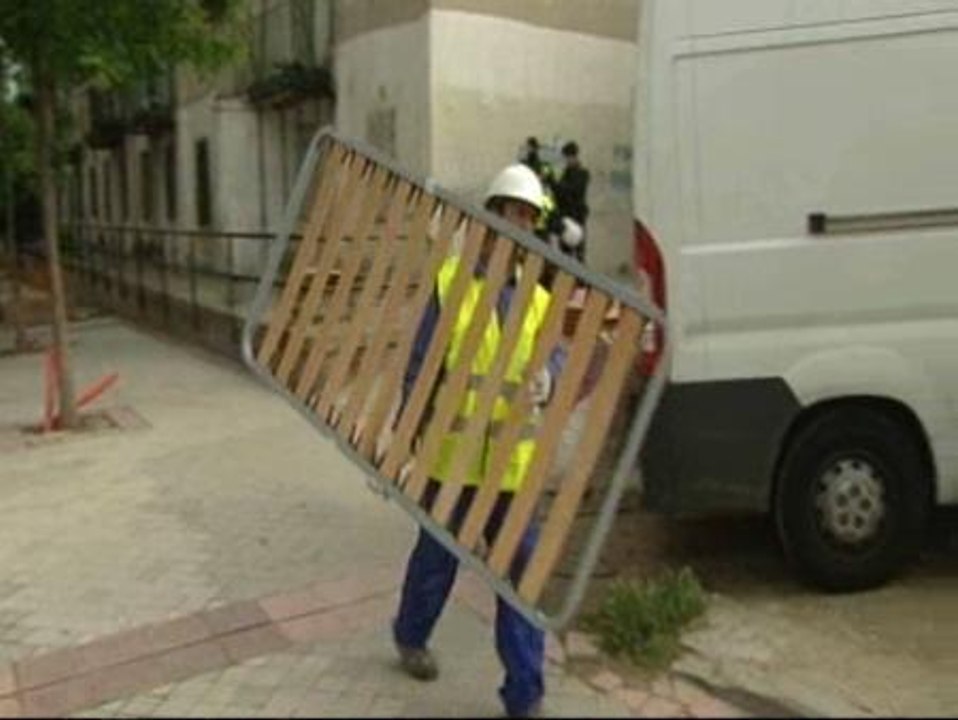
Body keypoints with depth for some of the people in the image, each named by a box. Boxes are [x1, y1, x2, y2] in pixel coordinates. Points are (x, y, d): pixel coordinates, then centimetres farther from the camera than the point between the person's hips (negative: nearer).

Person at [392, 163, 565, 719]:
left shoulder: (538, 299, 7)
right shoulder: (449, 281, -4)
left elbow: (555, 355, -7)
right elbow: (419, 366, -4)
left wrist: (548, 379, -31)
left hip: (513, 463, 3)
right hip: (452, 454, -3)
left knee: (521, 575, 4)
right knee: (436, 560, 16)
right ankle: (410, 636, 45)